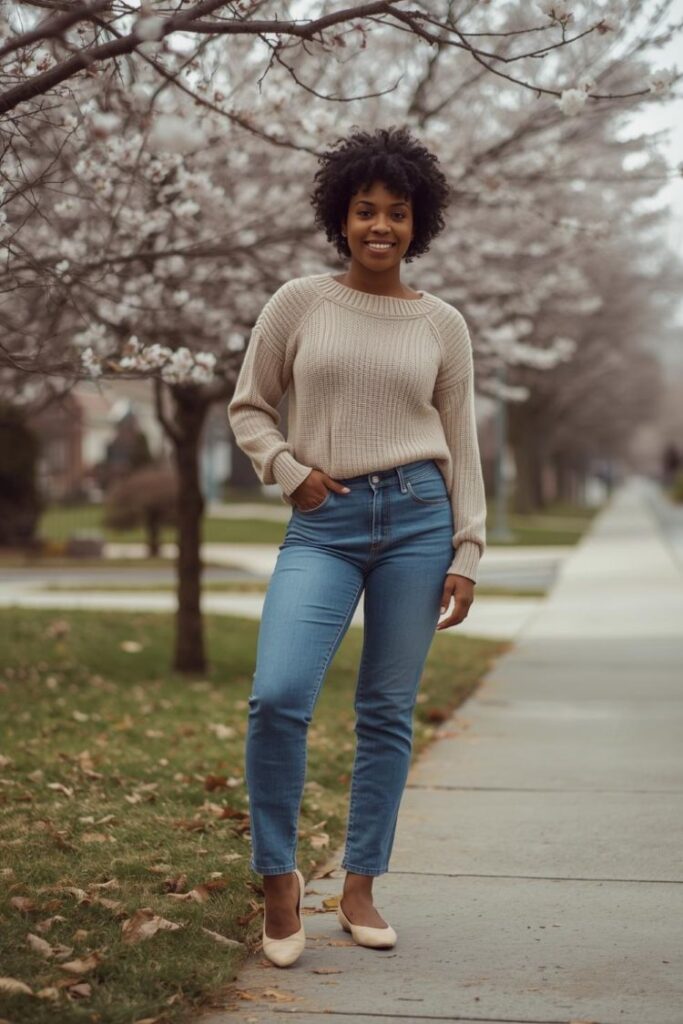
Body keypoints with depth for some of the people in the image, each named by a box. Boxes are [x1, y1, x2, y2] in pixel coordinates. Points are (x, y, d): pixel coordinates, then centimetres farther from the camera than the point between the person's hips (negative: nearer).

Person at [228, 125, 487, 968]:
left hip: (417, 518, 1)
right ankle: (279, 879, 2)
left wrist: (467, 555, 4)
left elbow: (461, 447, 9)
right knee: (278, 696, -18)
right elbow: (249, 407, 13)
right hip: (324, 525, -1)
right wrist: (288, 471, -4)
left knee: (388, 712, 5)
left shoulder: (443, 325, 7)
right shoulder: (298, 304, 5)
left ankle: (360, 889, 18)